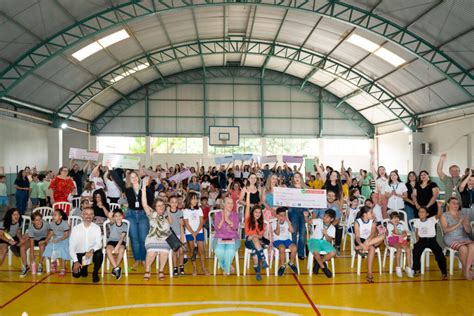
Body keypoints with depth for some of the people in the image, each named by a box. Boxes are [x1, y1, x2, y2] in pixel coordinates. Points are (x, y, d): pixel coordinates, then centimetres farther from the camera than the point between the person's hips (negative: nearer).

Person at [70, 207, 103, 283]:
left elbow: (99, 243, -12)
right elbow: (71, 247, -9)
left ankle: (95, 273, -4)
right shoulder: (76, 229, -8)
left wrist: (92, 251, -34)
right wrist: (76, 261, -19)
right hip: (80, 254, 0)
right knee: (76, 274, -17)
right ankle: (84, 268, 21)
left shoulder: (96, 228, -6)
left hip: (92, 253, 0)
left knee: (99, 254, -33)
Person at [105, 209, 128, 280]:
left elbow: (122, 237, -14)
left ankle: (115, 269, -17)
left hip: (121, 242, -1)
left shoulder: (125, 225, -4)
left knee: (121, 249, -33)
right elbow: (111, 221, -30)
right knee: (108, 249, -31)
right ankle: (117, 268, -25)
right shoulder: (112, 224, -3)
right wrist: (110, 218, -55)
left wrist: (117, 246, -28)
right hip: (111, 241, 1)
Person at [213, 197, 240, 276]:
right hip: (220, 238, 0)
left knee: (230, 251, -33)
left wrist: (227, 220, -22)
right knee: (218, 251, -33)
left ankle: (227, 269, -5)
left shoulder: (235, 215, 10)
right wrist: (222, 219, -19)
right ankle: (229, 266, -6)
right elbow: (217, 228, -3)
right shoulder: (218, 214, 9)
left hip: (233, 239, 0)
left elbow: (236, 227, -8)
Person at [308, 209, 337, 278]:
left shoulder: (332, 228, 8)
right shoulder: (319, 221, 4)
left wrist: (326, 234, -19)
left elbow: (330, 240, 0)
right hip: (314, 240, -3)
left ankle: (318, 263, -1)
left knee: (333, 253, -26)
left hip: (325, 242, 3)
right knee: (316, 252, -36)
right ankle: (323, 267, -7)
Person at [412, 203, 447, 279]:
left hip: (432, 240, -2)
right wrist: (417, 239, 3)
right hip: (422, 240, 2)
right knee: (416, 251, -23)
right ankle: (417, 270, -5)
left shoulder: (432, 220, -6)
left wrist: (439, 207, -40)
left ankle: (444, 273, -4)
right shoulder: (417, 221, 6)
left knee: (439, 254, -20)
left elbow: (439, 215, -25)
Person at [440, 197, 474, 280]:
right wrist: (458, 224, -19)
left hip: (464, 238, 4)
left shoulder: (463, 215, 15)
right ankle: (465, 269, -10)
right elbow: (446, 230, -10)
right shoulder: (444, 215, 3)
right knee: (463, 248, -33)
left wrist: (464, 223, -11)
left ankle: (467, 269, -24)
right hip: (451, 239, -4)